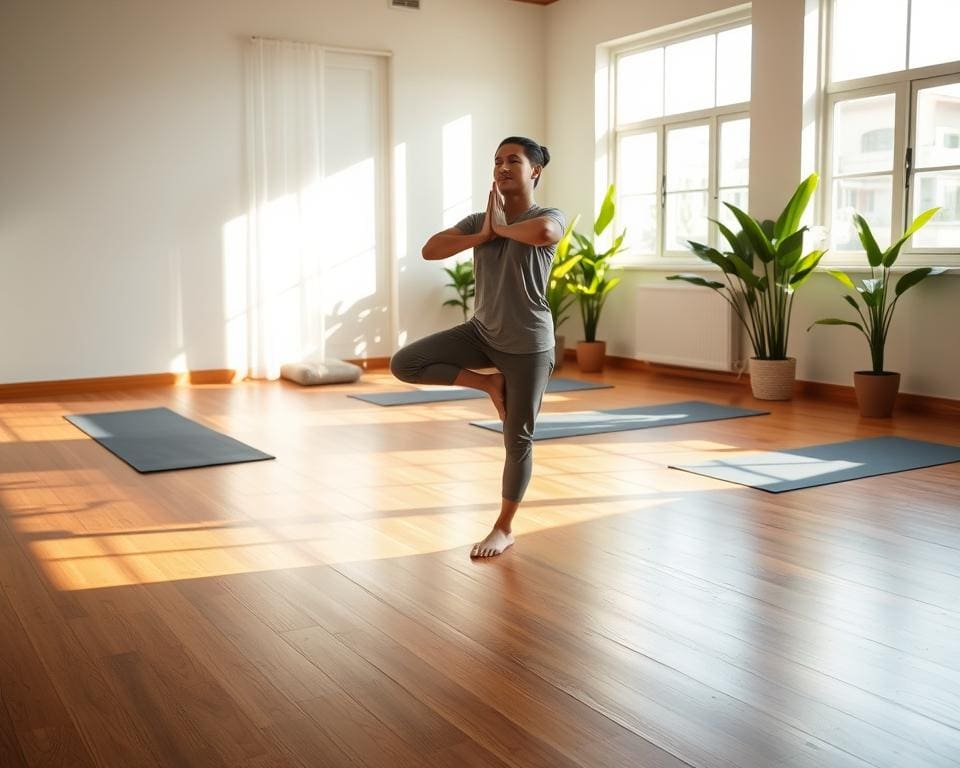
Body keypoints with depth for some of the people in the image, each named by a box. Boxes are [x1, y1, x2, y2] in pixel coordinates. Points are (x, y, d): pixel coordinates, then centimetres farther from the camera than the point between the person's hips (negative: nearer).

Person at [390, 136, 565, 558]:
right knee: (404, 364, -8)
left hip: (527, 345, -5)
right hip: (481, 333, 5)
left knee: (517, 439, 4)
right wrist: (483, 234, -14)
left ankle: (504, 527, 23)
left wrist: (502, 226, -16)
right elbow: (430, 250, -6)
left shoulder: (549, 216, -9)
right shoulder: (478, 220, 5)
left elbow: (543, 232, -35)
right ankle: (490, 382, 7)